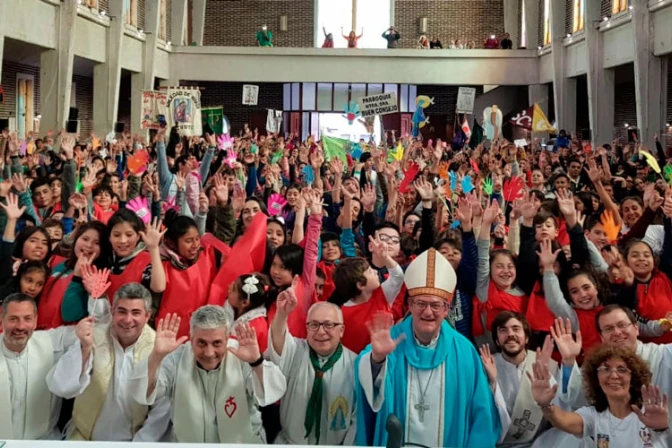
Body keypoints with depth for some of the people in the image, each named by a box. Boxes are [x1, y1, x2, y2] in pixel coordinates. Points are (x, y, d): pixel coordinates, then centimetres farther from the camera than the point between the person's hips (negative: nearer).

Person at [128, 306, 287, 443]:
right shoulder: (175, 359, -8)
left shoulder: (242, 356, -11)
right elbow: (140, 394, -16)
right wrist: (157, 356, -29)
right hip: (187, 442, 1)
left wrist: (256, 362, -37)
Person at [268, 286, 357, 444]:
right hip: (288, 442, 2)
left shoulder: (354, 364, -3)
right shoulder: (296, 352, -1)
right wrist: (281, 315, -42)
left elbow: (358, 416, 3)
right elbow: (278, 349, -25)